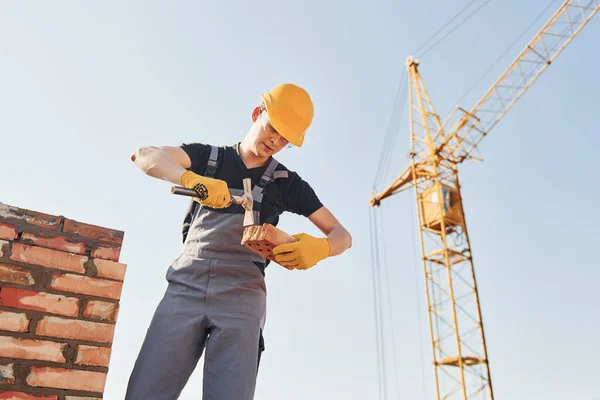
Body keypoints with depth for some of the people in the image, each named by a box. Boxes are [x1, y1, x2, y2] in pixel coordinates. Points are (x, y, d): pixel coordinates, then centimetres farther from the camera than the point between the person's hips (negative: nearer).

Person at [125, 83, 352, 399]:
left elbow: (342, 235, 8)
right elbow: (143, 155, -4)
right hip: (185, 289, 1)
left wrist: (320, 247, -17)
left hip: (241, 298, 0)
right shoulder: (208, 156, 12)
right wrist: (192, 179, -24)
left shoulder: (287, 183, 11)